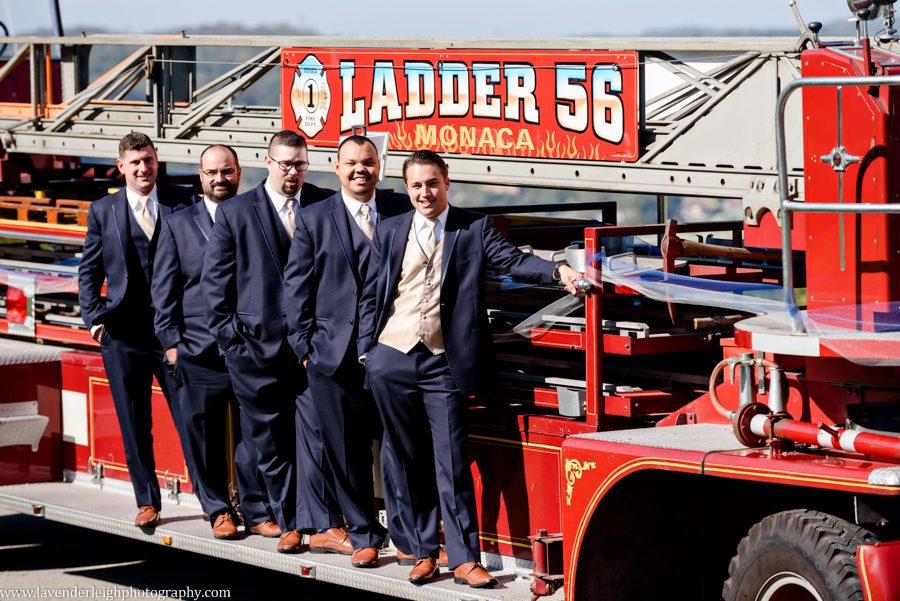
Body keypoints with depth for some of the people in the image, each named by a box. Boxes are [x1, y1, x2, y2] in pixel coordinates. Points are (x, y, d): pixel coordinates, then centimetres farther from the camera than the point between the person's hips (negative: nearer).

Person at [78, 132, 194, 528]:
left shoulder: (182, 203, 3)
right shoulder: (103, 211, 8)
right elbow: (89, 270, 11)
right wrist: (94, 316, 0)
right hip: (123, 333, 2)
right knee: (134, 425, 6)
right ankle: (147, 502, 16)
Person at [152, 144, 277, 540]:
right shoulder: (178, 225, 10)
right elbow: (164, 288, 9)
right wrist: (171, 341, 1)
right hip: (198, 352, 0)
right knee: (205, 437, 3)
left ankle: (258, 511, 9)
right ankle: (219, 511, 14)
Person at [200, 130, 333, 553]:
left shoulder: (328, 206, 4)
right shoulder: (235, 213, 4)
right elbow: (213, 279, 6)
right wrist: (228, 331, -1)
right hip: (257, 345, 0)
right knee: (271, 443, 5)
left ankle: (318, 520, 2)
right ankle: (289, 523, 14)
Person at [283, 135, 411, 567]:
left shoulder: (403, 211, 6)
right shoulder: (314, 220, 6)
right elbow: (295, 286, 7)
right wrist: (305, 345, 1)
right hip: (335, 353, 0)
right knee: (345, 450, 4)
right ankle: (363, 533, 16)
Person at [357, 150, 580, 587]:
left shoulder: (474, 228, 4)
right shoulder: (389, 232, 11)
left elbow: (512, 260, -9)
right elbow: (371, 296, 12)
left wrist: (558, 271, -26)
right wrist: (366, 351, 5)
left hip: (443, 364, -3)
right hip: (391, 362, 3)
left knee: (451, 462, -5)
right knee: (408, 463, 8)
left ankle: (465, 559, -2)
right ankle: (424, 553, 16)